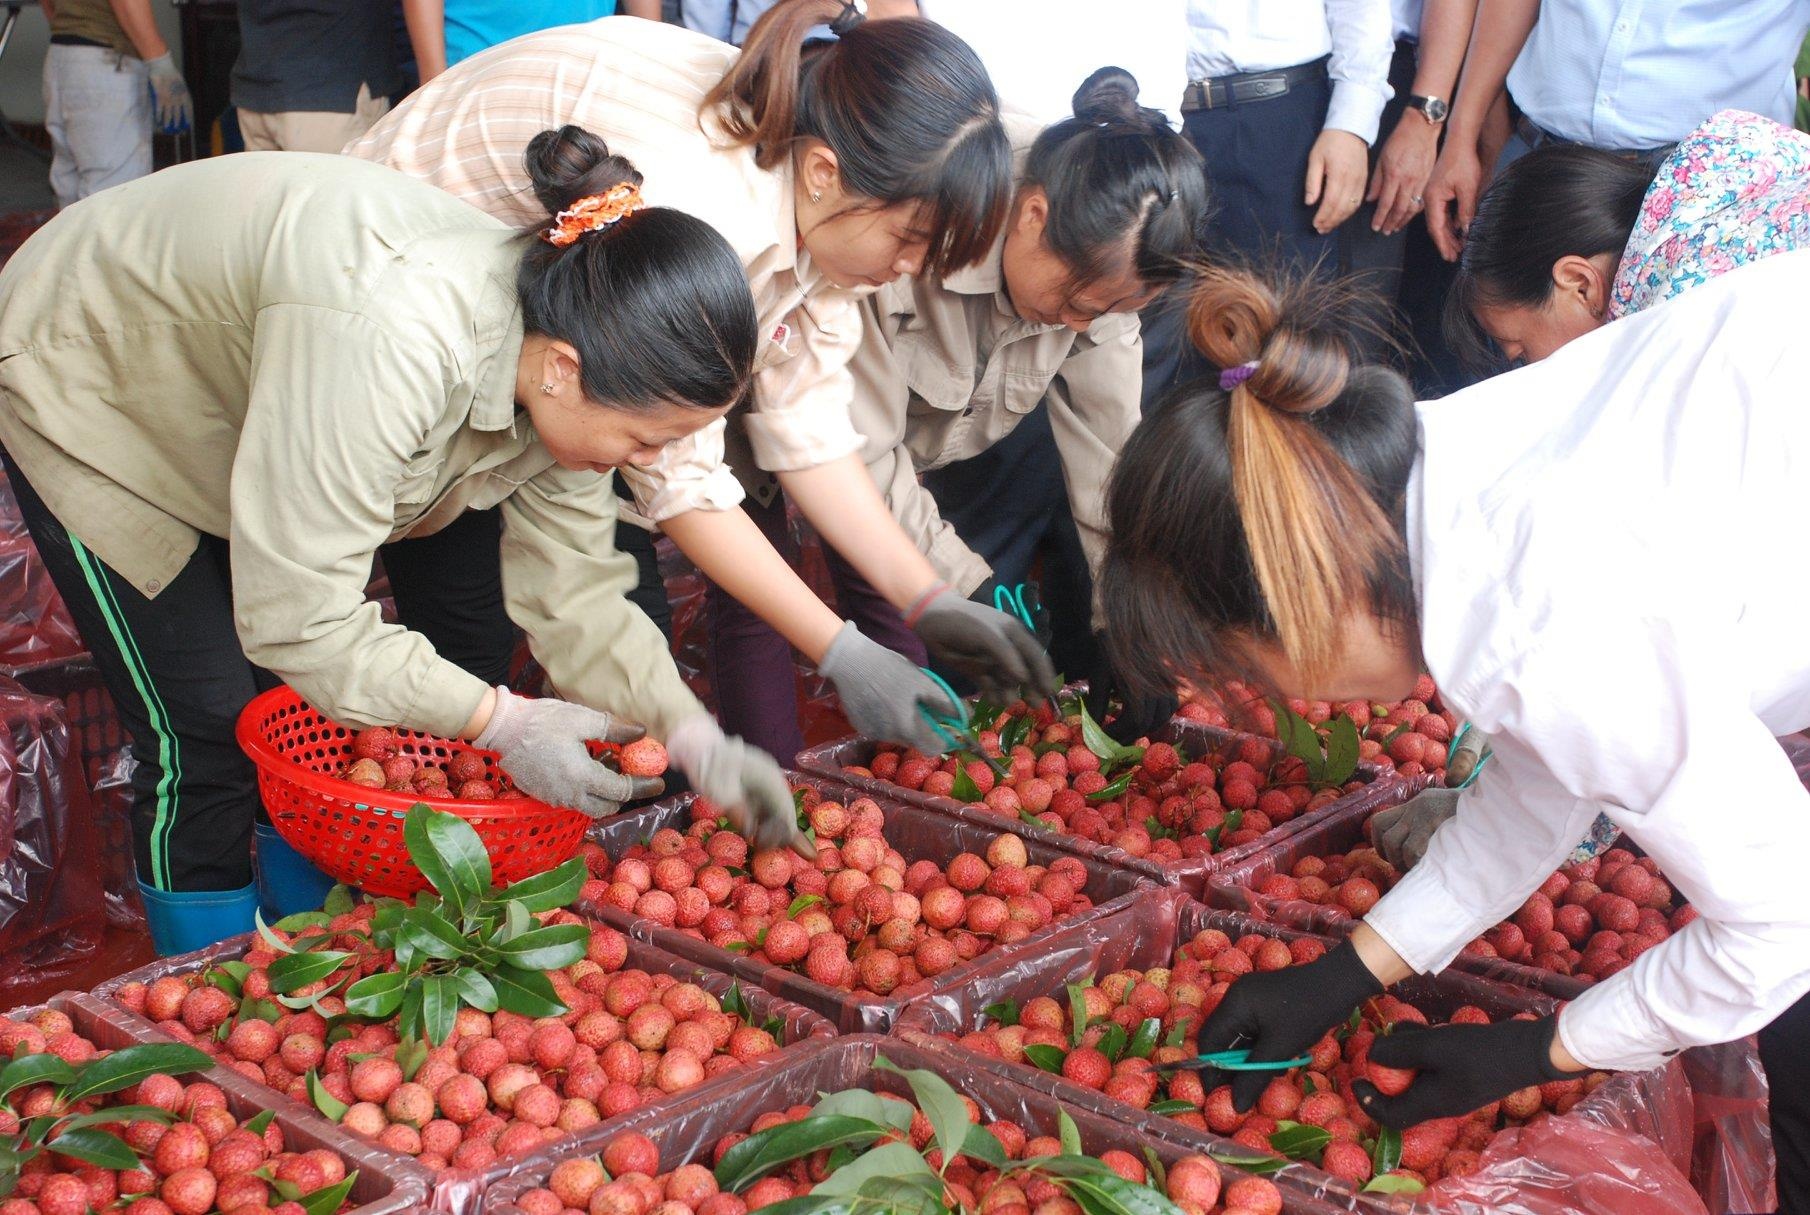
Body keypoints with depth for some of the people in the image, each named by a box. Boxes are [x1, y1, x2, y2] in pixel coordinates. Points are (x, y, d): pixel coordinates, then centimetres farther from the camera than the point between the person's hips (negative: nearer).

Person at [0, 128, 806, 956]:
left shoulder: (560, 360, -19)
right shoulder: (391, 340, -45)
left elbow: (572, 591, -11)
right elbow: (297, 616, -38)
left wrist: (694, 737, -21)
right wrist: (500, 721, -32)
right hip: (82, 396, -7)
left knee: (320, 716, 6)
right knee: (207, 734, -8)